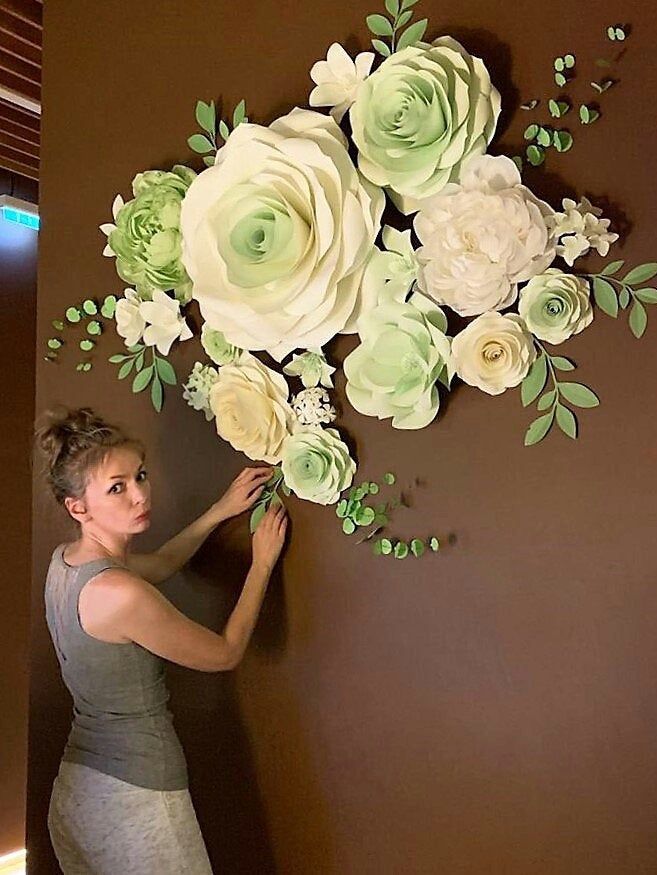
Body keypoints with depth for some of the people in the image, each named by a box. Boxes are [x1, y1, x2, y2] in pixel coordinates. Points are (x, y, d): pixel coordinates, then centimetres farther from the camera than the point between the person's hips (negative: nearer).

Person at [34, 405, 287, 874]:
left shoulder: (65, 560, -2)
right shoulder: (120, 593, -28)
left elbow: (158, 564, 17)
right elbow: (225, 653, -14)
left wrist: (221, 510, 11)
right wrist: (263, 562, -5)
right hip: (136, 797, -8)